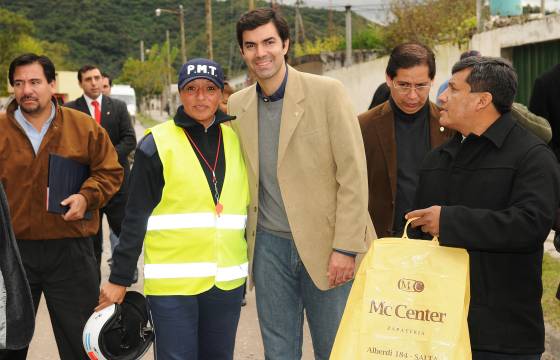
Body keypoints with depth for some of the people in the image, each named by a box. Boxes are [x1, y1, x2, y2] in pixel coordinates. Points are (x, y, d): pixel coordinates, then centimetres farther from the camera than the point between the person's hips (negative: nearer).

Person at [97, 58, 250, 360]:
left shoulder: (236, 140, 9)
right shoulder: (157, 144, -4)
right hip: (172, 281, -4)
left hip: (227, 281, 4)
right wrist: (120, 278, -4)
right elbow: (135, 217, -4)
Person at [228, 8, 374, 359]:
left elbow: (353, 174, -10)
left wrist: (345, 248, -14)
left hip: (325, 243, -3)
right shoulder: (237, 105, 5)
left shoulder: (328, 93, -8)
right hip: (268, 246, 4)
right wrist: (243, 243, 6)